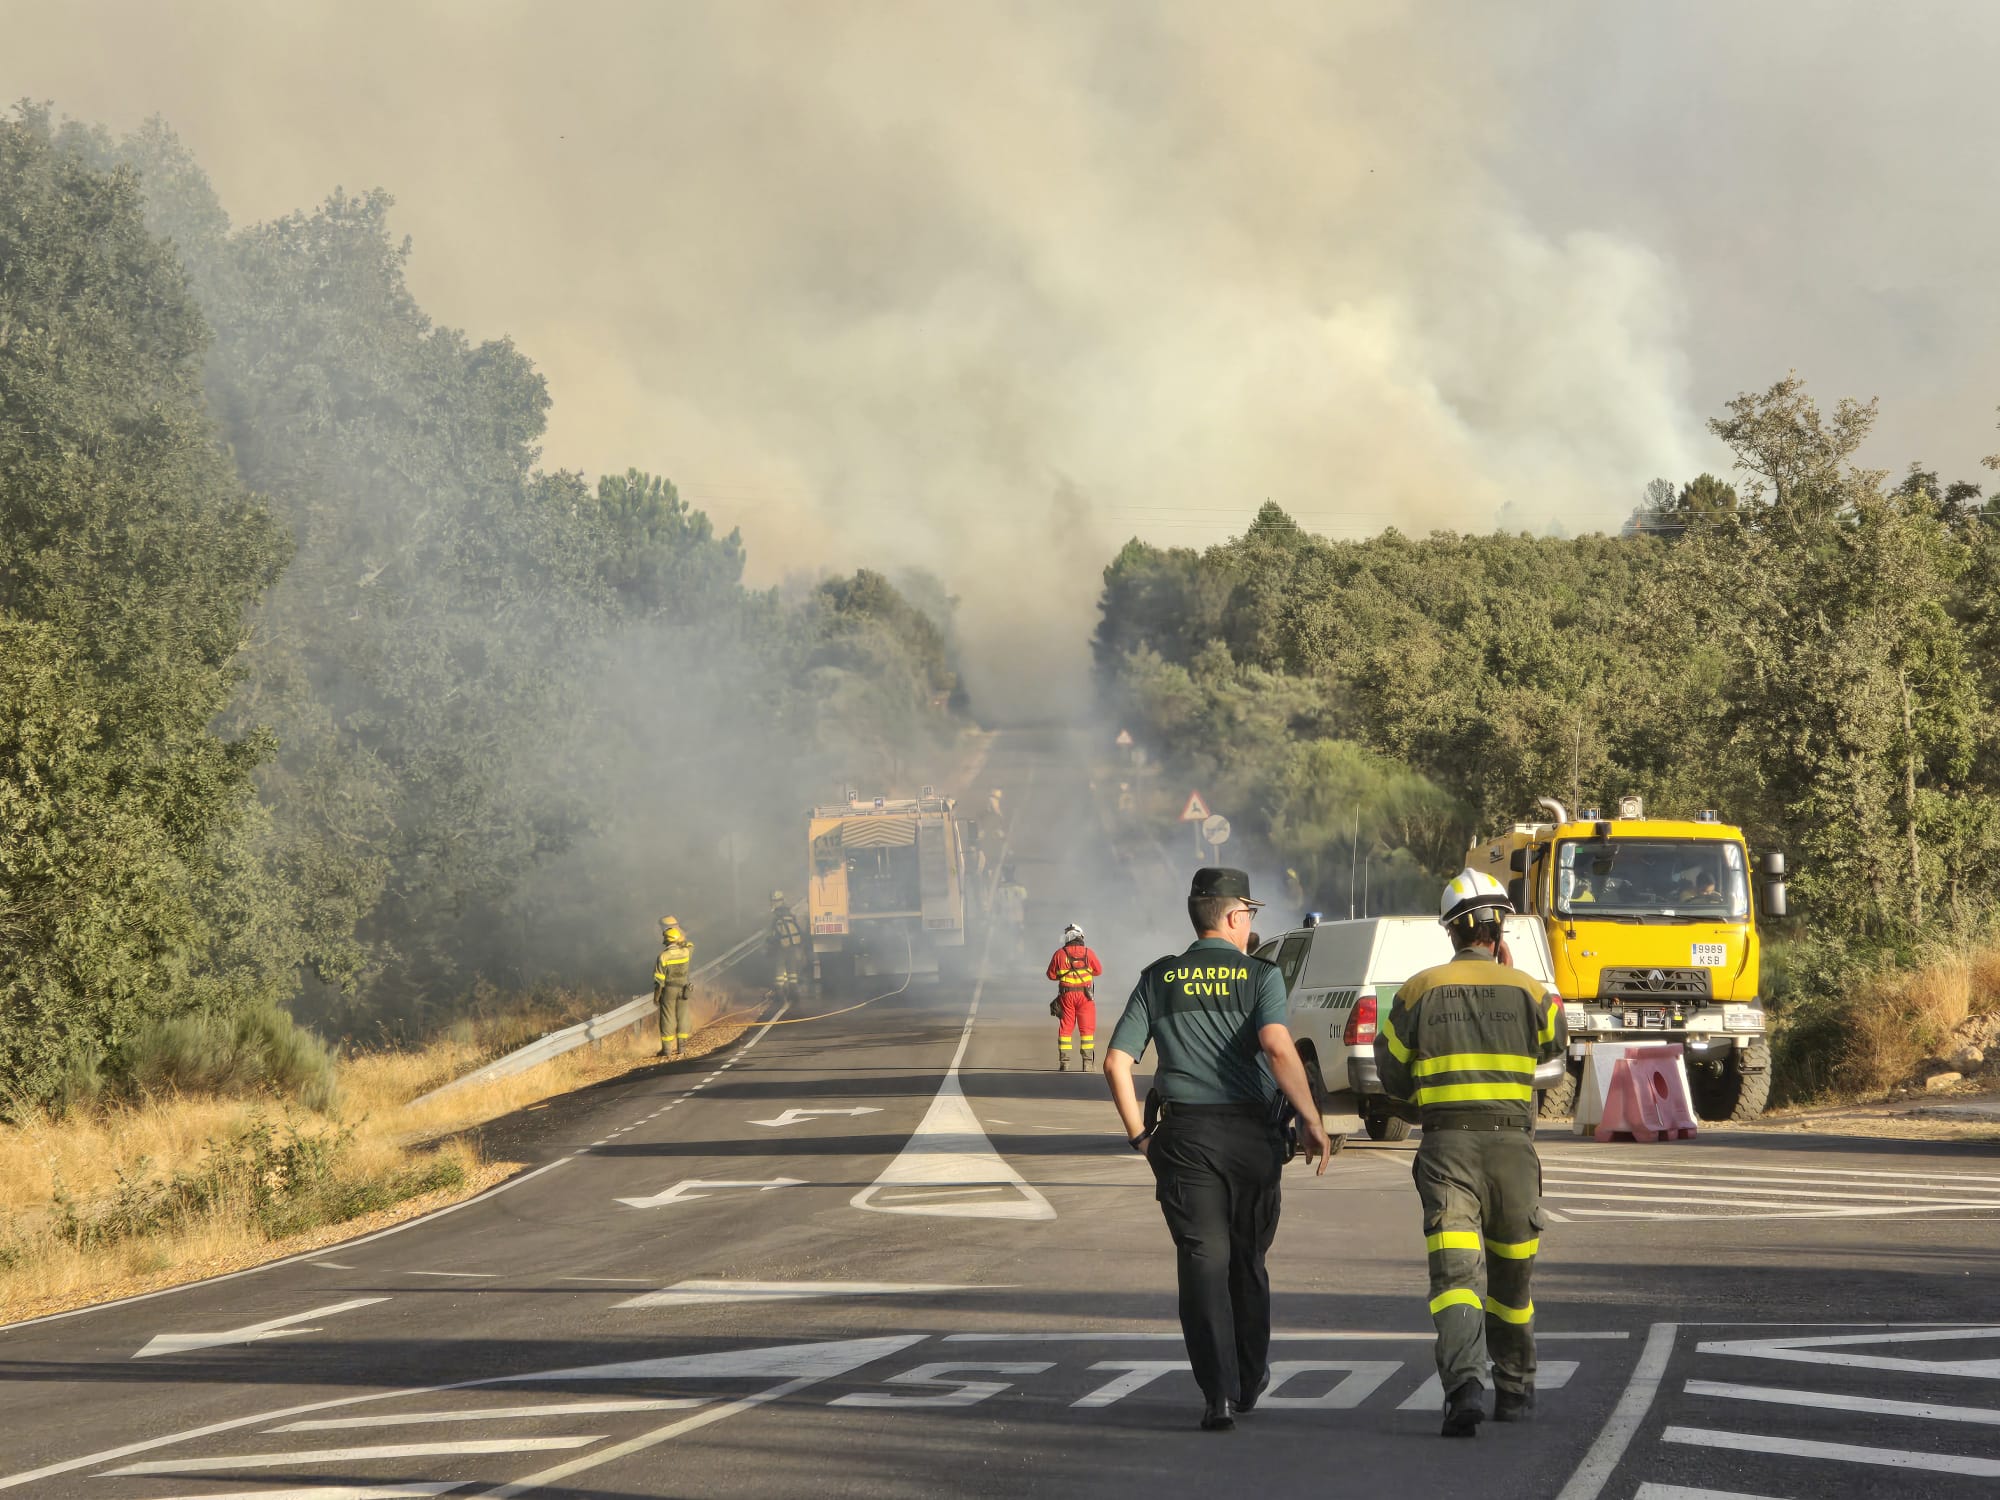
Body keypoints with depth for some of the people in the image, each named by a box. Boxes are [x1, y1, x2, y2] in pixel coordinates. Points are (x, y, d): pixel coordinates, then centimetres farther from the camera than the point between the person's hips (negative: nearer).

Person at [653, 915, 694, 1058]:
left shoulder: (664, 956, -15)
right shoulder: (685, 952, -5)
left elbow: (659, 979, -13)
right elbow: (690, 946, 24)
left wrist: (656, 997, -5)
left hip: (668, 989, -4)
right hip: (683, 989, 4)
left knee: (667, 1019, 2)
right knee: (682, 1018, 10)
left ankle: (667, 1049, 4)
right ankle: (680, 1047, 12)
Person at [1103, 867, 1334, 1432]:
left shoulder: (1158, 979, 8)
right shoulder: (1260, 976, -1)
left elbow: (1116, 1062, 2)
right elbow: (1277, 1046, -19)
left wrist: (1139, 1135, 9)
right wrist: (1312, 1121, -15)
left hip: (1185, 1134, 1)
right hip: (1252, 1133, 0)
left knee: (1203, 1261, -2)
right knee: (1247, 1259, 16)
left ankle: (1219, 1392, -16)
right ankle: (1249, 1379, 31)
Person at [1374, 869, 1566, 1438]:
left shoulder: (1419, 991, 2)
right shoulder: (1527, 991, 2)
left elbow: (1394, 1076, 10)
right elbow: (1554, 1041, 24)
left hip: (1446, 1145, -1)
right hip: (1512, 1145, 1)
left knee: (1456, 1273, -12)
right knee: (1511, 1274, 19)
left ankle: (1463, 1384, -33)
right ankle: (1514, 1388, 32)